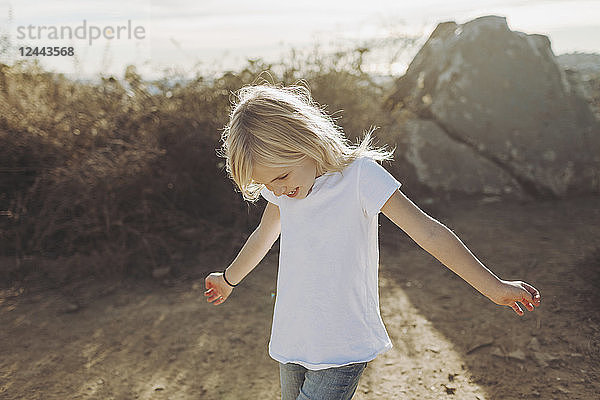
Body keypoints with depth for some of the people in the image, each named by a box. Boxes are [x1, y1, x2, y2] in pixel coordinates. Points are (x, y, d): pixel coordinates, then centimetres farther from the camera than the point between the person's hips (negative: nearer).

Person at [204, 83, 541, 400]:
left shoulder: (358, 174, -16)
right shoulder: (281, 184, 2)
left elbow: (427, 232, -15)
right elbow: (264, 236, 21)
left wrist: (494, 286, -14)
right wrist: (229, 279, 36)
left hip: (342, 350, -6)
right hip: (290, 342, 6)